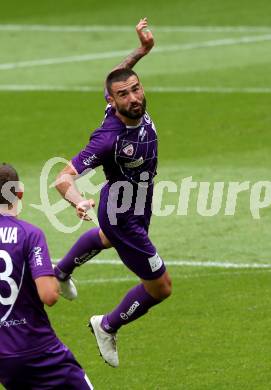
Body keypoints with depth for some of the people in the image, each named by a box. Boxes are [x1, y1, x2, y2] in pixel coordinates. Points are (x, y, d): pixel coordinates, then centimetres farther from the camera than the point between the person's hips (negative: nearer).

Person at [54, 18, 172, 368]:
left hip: (135, 206, 9)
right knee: (160, 287, 4)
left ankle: (62, 271, 69)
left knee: (107, 238, 41)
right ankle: (108, 327, 29)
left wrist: (141, 52, -10)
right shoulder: (109, 138, -42)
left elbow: (117, 76, 3)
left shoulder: (136, 108, -21)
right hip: (124, 217, -9)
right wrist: (78, 201, -62)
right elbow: (64, 177, -42)